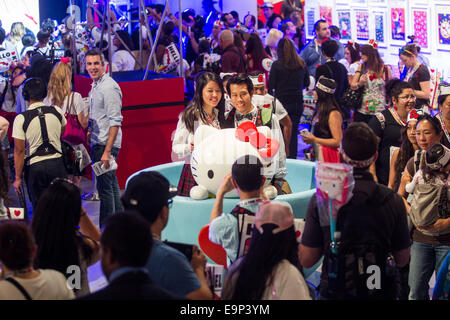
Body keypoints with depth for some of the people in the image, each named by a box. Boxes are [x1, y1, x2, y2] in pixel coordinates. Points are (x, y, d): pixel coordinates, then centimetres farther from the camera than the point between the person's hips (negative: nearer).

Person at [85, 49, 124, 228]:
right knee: (111, 185, 16)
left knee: (105, 187, -7)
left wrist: (107, 151, -24)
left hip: (106, 144, -10)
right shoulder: (95, 86, 14)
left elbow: (115, 121, -21)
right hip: (97, 143, 10)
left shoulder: (109, 87, -16)